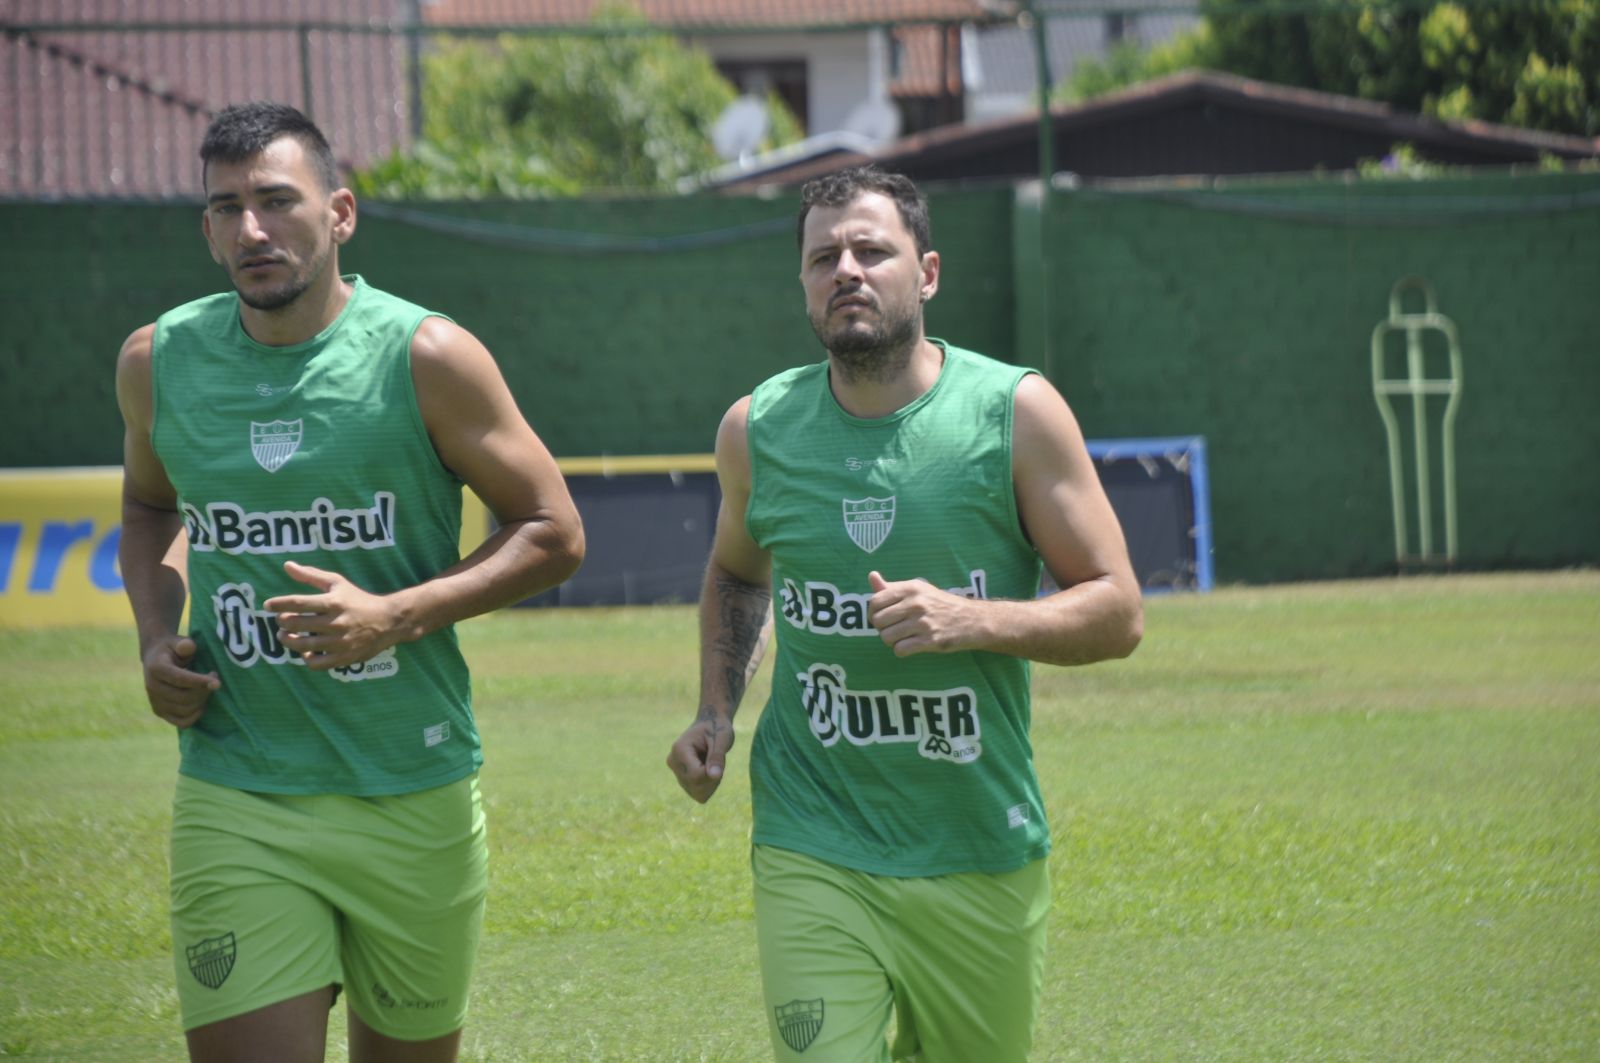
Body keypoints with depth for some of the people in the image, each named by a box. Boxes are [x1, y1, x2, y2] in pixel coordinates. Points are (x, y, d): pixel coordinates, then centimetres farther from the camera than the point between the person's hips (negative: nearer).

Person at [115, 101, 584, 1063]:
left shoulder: (426, 359, -7)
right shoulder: (159, 362, 3)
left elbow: (554, 535, -3)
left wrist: (394, 617, -17)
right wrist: (157, 636, 4)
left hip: (413, 795, -1)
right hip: (233, 797, 1)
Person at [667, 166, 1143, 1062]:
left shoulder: (1018, 414, -6)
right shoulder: (757, 431, 2)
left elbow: (1118, 613, -5)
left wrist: (971, 621, -21)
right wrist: (716, 712, 6)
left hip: (984, 855, 0)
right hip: (813, 855, 0)